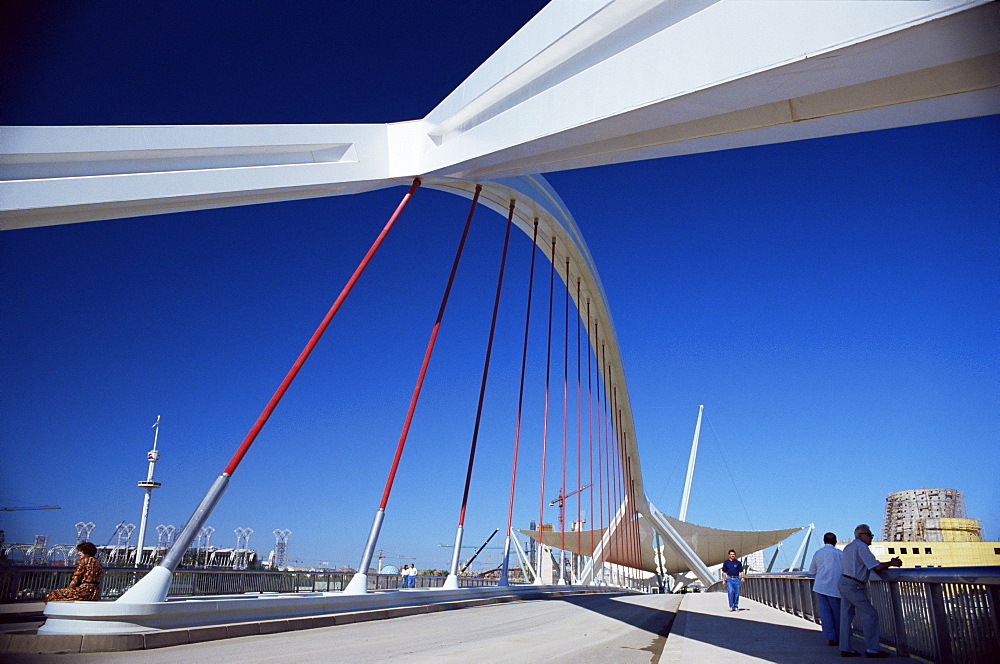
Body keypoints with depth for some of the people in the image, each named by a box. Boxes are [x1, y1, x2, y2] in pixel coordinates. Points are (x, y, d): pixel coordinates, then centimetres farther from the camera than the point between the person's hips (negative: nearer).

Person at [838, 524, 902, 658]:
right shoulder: (861, 546, -11)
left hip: (843, 583, 10)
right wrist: (892, 563, 2)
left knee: (846, 615, 10)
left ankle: (845, 649, 11)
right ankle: (871, 649, -1)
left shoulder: (848, 547, 20)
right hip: (853, 585, -10)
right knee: (870, 614, -3)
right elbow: (877, 567, -15)